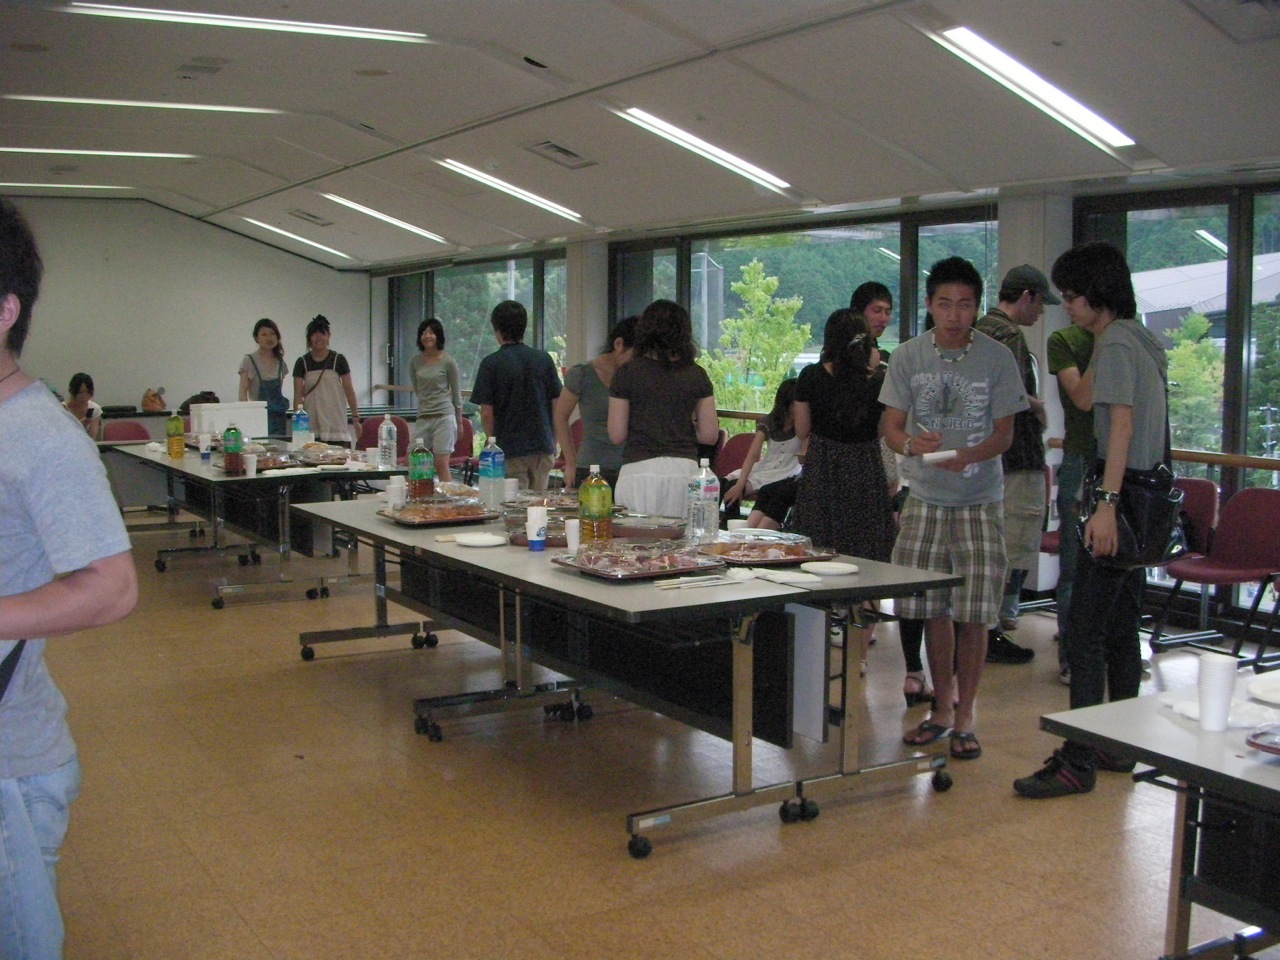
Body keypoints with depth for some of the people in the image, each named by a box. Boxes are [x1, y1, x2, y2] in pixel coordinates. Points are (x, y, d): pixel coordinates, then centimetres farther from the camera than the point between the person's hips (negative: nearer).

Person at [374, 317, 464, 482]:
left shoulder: (448, 362, -1)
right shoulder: (415, 362, 11)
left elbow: (456, 393, 5)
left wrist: (459, 422, 9)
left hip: (444, 417, -5)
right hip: (423, 418, 5)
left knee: (441, 464, -9)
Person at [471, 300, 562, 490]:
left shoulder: (491, 364, -8)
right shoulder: (544, 359, 3)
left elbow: (487, 414, -8)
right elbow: (556, 406, 5)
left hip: (509, 450, -4)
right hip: (543, 448, 4)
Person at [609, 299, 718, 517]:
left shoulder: (627, 374, 0)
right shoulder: (696, 375, 5)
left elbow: (617, 435, 0)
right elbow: (709, 434, 6)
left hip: (639, 470, -2)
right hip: (684, 469, 2)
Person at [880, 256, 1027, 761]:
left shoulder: (997, 358, -5)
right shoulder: (909, 356, 0)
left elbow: (1004, 433, -2)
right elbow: (891, 424, 1)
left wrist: (970, 456, -23)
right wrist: (910, 444, -22)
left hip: (979, 501, -2)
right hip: (926, 498, 2)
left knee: (973, 614, -3)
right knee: (933, 610, 7)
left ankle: (965, 716, 12)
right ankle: (942, 708, 23)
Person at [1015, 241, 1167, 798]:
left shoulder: (1115, 343, -11)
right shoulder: (1143, 341, 18)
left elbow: (1121, 423, -24)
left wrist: (1108, 502, -29)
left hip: (1123, 498, -11)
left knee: (1084, 634, -9)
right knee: (1121, 631, 15)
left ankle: (1079, 762, -7)